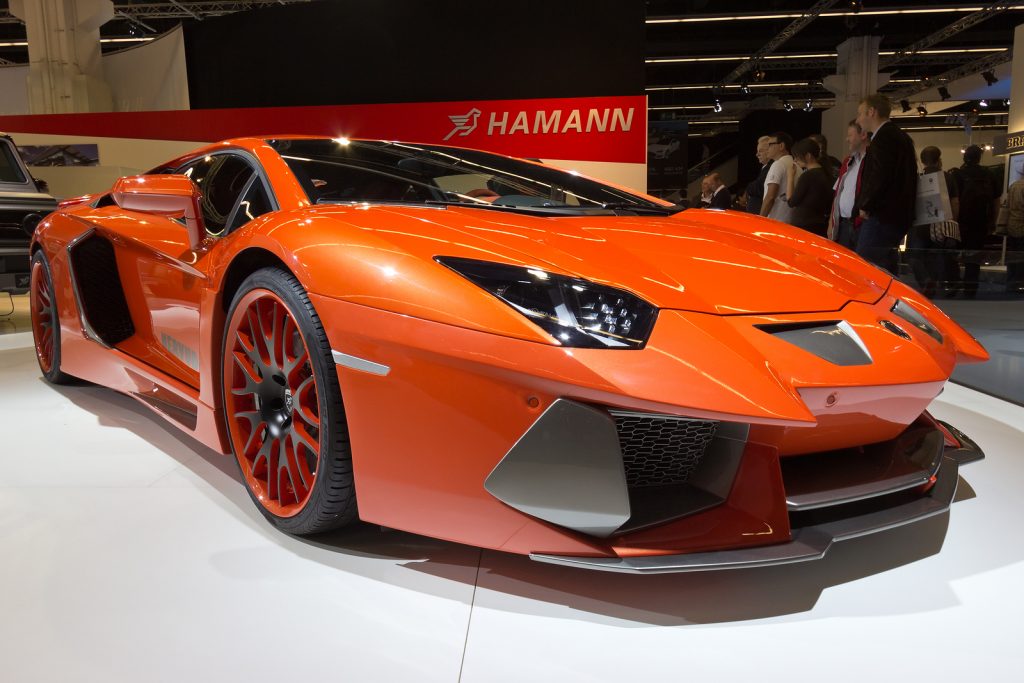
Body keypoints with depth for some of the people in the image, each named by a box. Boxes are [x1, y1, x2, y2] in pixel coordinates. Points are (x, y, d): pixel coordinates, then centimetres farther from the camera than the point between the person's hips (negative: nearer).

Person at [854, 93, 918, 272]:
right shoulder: (901, 137, 21)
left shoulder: (883, 137, -10)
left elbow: (879, 176, -21)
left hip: (881, 217, -10)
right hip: (899, 217, 10)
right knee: (887, 272, 14)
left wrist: (865, 206, -9)